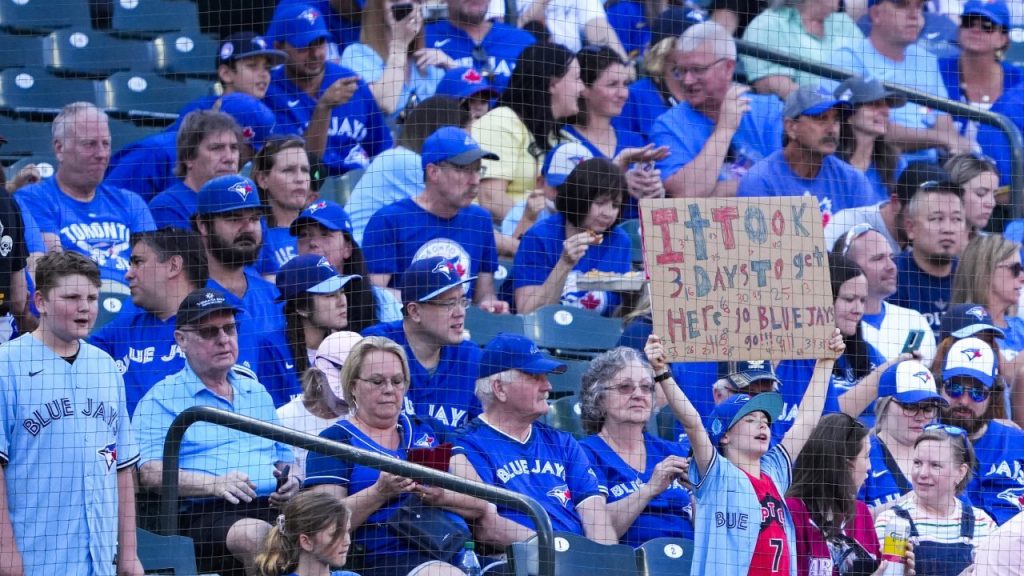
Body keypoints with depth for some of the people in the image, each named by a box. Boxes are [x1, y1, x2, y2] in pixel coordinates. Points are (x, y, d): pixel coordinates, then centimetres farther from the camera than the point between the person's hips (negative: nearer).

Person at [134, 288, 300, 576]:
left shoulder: (256, 391, 28)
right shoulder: (162, 398, 9)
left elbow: (284, 457, 33)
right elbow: (150, 471, -5)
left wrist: (290, 482, 7)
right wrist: (215, 484, -18)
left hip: (272, 507, 5)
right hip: (205, 513, -5)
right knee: (253, 535, -38)